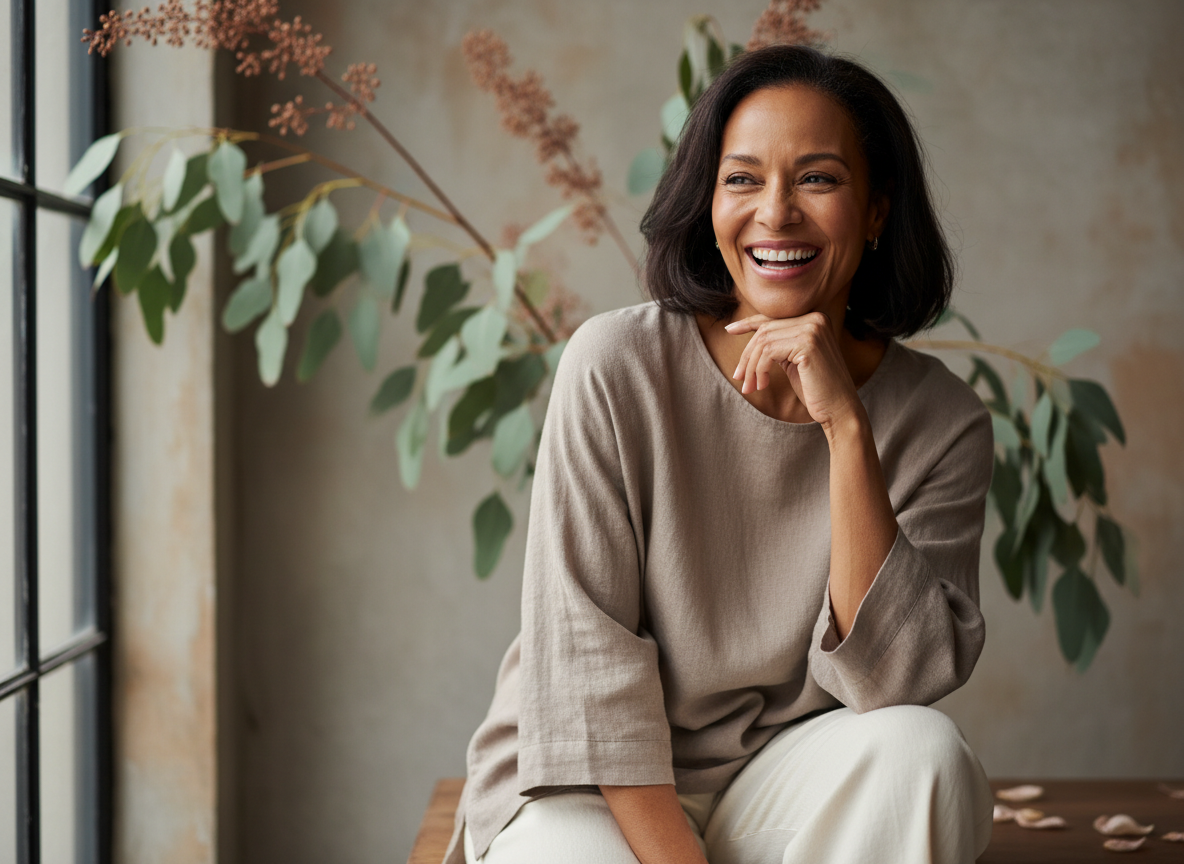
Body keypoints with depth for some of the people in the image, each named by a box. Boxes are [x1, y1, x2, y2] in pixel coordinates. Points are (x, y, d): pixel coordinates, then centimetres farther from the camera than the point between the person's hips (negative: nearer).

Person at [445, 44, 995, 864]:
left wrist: (846, 426, -25)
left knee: (924, 748, -28)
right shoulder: (616, 366, -12)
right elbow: (585, 656, -12)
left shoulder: (941, 421, -6)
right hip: (586, 791, -3)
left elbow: (896, 686, -18)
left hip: (786, 786, 3)